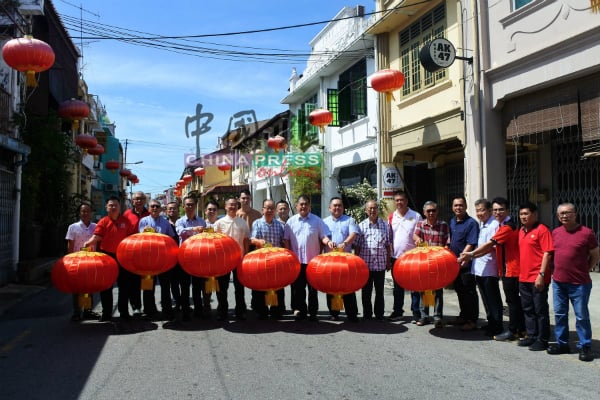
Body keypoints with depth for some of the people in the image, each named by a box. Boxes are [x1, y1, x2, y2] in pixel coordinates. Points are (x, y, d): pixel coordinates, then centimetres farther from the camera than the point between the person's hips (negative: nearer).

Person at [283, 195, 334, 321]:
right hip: (296, 260, 1)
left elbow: (323, 236, 1)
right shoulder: (291, 221, 6)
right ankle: (300, 311, 18)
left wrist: (328, 241, -21)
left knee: (313, 288, 5)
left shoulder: (317, 220, 3)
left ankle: (313, 312, 14)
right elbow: (286, 240, 7)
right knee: (297, 287, 7)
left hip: (313, 260, -1)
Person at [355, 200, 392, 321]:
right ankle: (367, 315, 18)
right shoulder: (361, 226, 2)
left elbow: (388, 245, 9)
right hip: (365, 264, 0)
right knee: (366, 292, 7)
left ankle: (379, 315, 18)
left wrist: (389, 261, 6)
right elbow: (357, 246, 4)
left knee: (380, 292, 8)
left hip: (380, 264, 1)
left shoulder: (385, 225, 5)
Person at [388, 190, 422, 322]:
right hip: (396, 257, 3)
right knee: (398, 287, 13)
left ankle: (416, 313, 12)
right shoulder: (391, 217, 7)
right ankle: (397, 312, 23)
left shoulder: (416, 216, -2)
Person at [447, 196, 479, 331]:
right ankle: (463, 316, 30)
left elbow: (470, 245, -18)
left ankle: (472, 320, 8)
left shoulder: (471, 223, -12)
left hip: (466, 264, -8)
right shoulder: (452, 222, 12)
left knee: (469, 293, -1)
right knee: (459, 291, 17)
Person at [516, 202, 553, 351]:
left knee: (540, 309, 2)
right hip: (523, 277, 8)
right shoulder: (521, 231, 12)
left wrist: (541, 274, -19)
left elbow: (547, 253, -15)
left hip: (537, 278, -8)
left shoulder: (542, 230, -10)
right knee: (528, 309, 15)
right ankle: (531, 336, 27)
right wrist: (520, 273, 14)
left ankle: (542, 340, 12)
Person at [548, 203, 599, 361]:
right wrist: (559, 270, 12)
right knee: (560, 314, 12)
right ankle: (562, 343, 25)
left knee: (581, 316, 3)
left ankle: (585, 347, 15)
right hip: (558, 282, 5)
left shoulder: (586, 233, -9)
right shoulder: (555, 233, 7)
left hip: (579, 284, -5)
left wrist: (583, 271, 3)